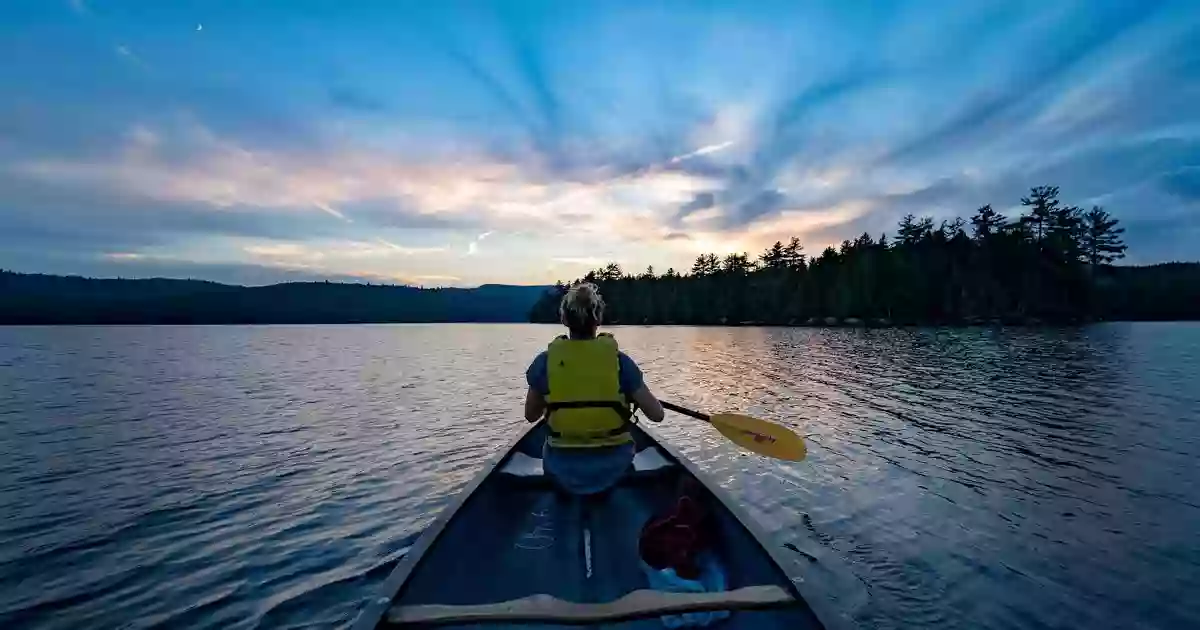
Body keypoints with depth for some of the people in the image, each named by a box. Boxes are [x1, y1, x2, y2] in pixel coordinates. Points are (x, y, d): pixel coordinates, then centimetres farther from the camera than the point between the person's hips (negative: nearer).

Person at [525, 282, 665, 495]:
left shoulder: (545, 361, -12)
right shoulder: (619, 360, -14)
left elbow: (531, 415, 2)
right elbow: (657, 414, -9)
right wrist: (633, 397, 10)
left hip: (563, 470, 1)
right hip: (612, 467, 0)